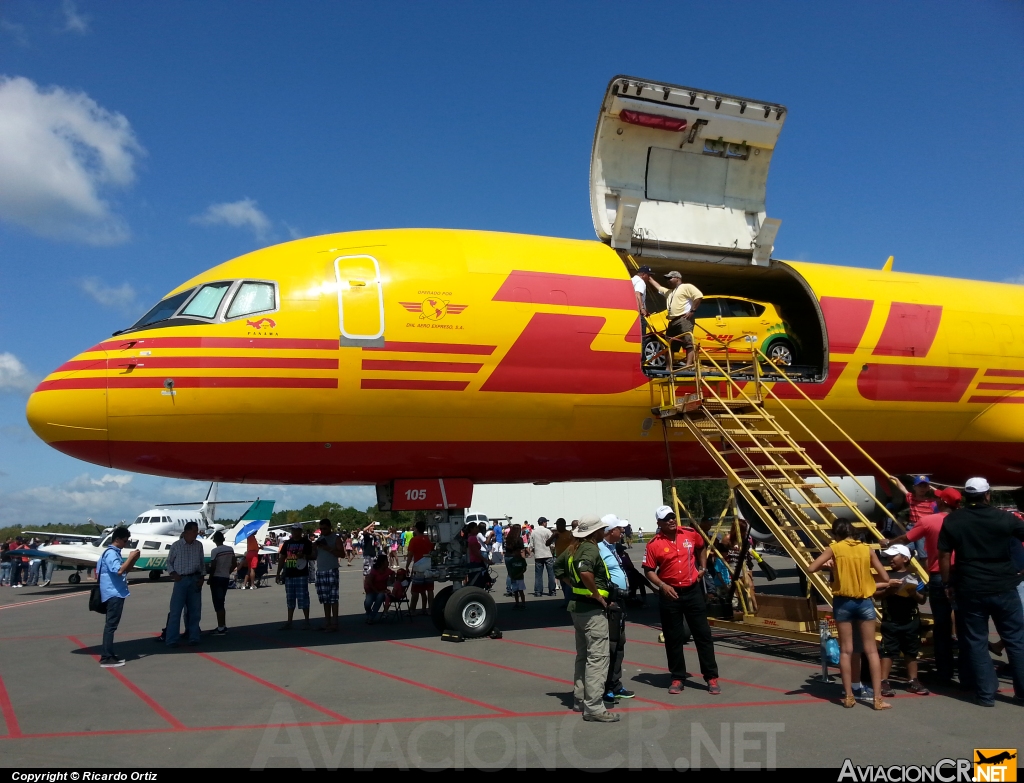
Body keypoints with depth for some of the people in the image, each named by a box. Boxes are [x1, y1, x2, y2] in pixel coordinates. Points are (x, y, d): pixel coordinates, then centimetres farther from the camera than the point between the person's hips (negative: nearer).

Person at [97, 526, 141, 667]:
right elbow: (119, 570, -28)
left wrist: (134, 559, 8)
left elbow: (125, 570, 23)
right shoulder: (111, 553, -15)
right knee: (111, 625, -9)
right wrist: (130, 557, -20)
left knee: (111, 625, 13)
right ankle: (106, 658, -9)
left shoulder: (114, 553, 17)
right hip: (113, 594, -11)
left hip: (115, 593, 11)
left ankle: (109, 655, 20)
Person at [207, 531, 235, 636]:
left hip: (217, 578, -7)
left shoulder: (215, 551, -15)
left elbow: (213, 567, -17)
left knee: (218, 604, -3)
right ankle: (223, 626, 24)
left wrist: (210, 578, -5)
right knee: (221, 603, 18)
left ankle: (220, 628, -3)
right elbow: (233, 565, 9)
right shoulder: (230, 549, 5)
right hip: (226, 578, 7)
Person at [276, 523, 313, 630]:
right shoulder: (287, 543, 12)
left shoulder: (306, 542, 0)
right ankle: (289, 623, 16)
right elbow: (282, 558, 14)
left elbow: (313, 556, -1)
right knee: (290, 600, 11)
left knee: (303, 598, -3)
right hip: (289, 575, 5)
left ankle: (307, 622, 4)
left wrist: (304, 556, -20)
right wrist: (278, 573, 10)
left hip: (302, 575, -5)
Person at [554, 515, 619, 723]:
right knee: (597, 657, -7)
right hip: (592, 608, -9)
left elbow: (559, 567, 25)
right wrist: (597, 594, -23)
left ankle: (580, 699, 25)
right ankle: (593, 707, -7)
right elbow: (585, 572, -36)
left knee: (583, 655, 17)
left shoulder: (572, 548, 10)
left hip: (577, 605, 10)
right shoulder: (590, 549, -17)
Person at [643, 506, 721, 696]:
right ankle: (677, 678, 19)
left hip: (692, 591, 2)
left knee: (703, 634, 6)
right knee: (674, 638, 6)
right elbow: (649, 571, -5)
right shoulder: (654, 544, -10)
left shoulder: (691, 534, 0)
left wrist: (703, 568, 14)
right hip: (670, 594, -2)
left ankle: (711, 677, 15)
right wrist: (662, 585, -19)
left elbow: (702, 547, 22)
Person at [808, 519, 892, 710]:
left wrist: (828, 565, 8)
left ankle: (849, 697, 9)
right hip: (865, 602, 1)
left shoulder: (834, 548, -4)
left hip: (843, 602, -1)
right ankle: (878, 698, 6)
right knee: (871, 650, 7)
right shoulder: (867, 549, 1)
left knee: (846, 650, 7)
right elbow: (885, 579, 4)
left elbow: (812, 568, -9)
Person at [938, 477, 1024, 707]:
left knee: (977, 642, 8)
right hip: (1004, 587, 0)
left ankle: (986, 694, 9)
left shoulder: (952, 520, -2)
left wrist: (948, 584, 8)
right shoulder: (1004, 517, -3)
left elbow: (944, 555, -2)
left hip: (970, 590, 0)